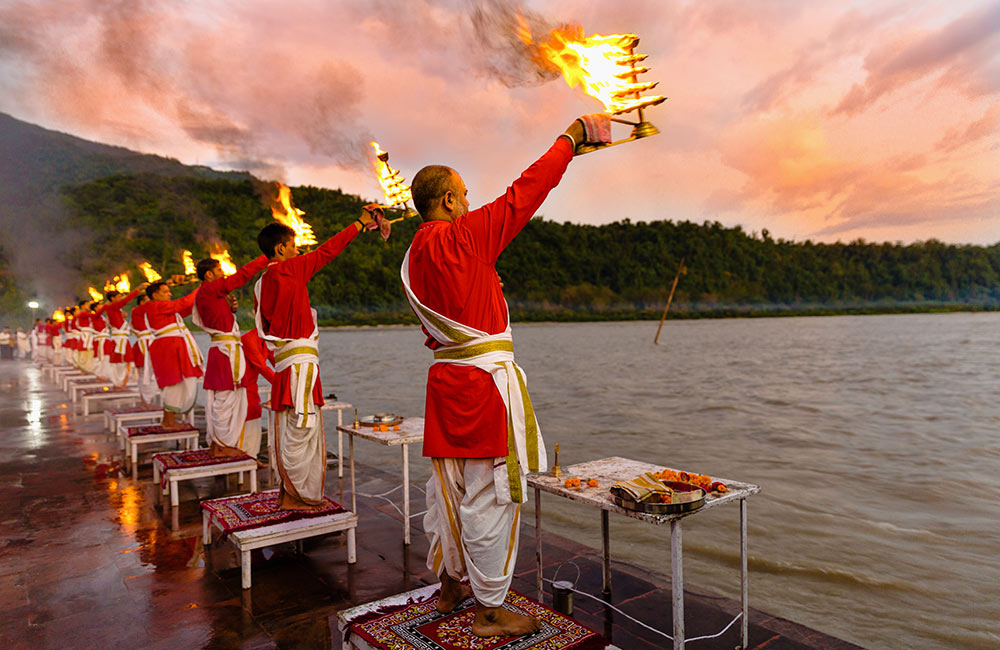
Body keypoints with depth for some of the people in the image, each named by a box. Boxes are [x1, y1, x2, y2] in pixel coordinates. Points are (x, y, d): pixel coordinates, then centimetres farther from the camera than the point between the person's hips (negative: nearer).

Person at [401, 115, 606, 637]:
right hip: (485, 379, -9)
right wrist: (575, 133, 2)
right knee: (489, 494, 1)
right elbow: (524, 194, -9)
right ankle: (489, 611, 15)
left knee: (450, 487, 18)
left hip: (445, 378, 9)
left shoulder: (414, 258, 12)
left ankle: (449, 586, 35)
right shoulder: (463, 237, -12)